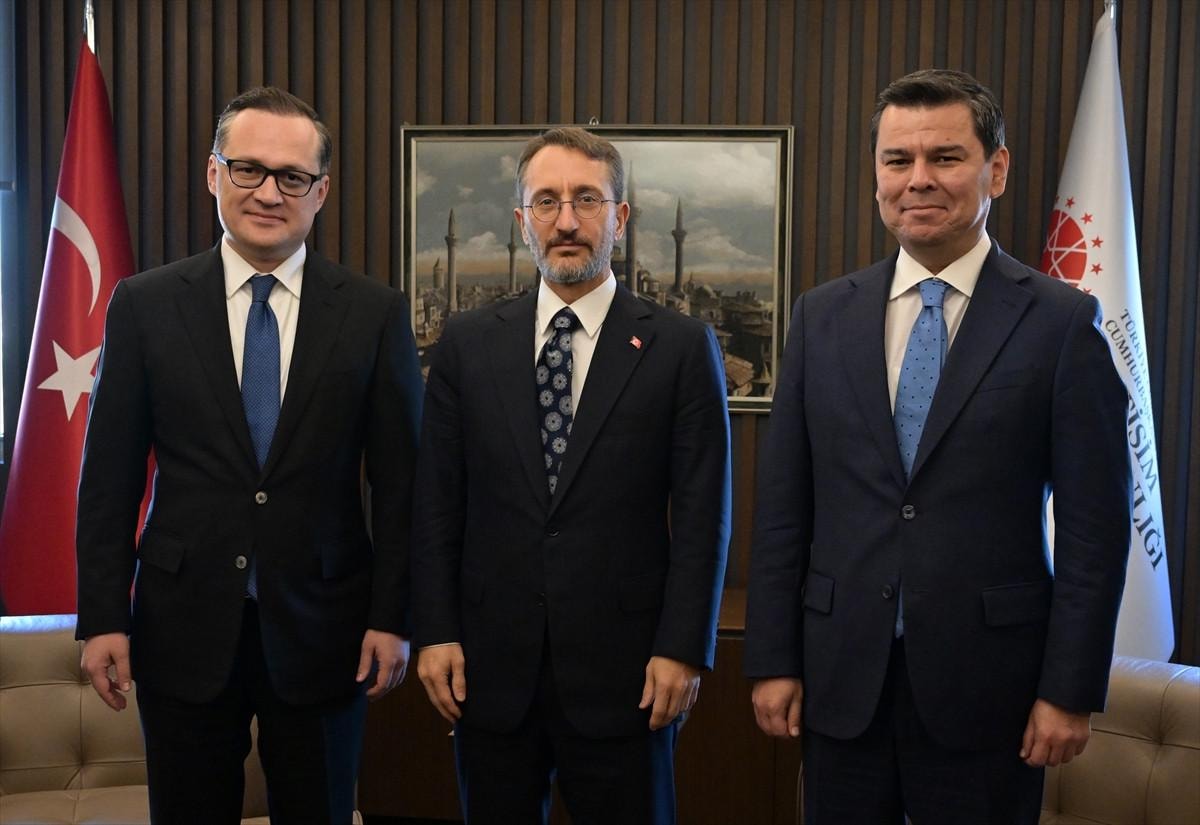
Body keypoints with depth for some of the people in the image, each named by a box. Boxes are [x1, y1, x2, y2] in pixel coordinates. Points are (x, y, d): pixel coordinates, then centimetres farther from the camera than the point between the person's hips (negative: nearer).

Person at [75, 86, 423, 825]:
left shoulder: (376, 313, -3)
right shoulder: (144, 305, -1)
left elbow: (399, 480, -1)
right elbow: (110, 476, 1)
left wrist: (393, 617, -4)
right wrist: (102, 618, -2)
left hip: (322, 630, 0)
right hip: (183, 631, 1)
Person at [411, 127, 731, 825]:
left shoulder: (682, 347, -2)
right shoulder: (467, 343, 5)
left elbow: (702, 514, -4)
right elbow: (436, 504, 5)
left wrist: (684, 649, -8)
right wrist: (435, 633, 0)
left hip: (622, 666, -2)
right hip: (491, 665, 2)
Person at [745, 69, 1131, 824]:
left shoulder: (1063, 322, -5)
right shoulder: (822, 316, 4)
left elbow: (1095, 525, -5)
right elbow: (783, 506, 4)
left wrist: (1071, 688, -7)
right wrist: (773, 659, 2)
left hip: (989, 679, -2)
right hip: (842, 677, 3)